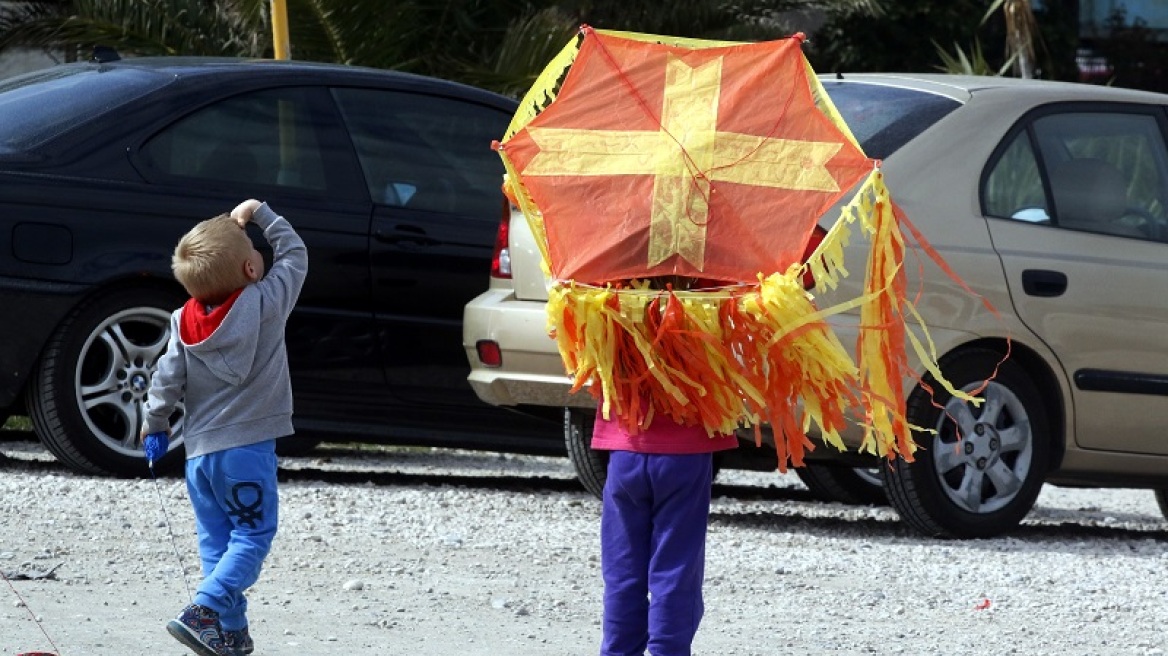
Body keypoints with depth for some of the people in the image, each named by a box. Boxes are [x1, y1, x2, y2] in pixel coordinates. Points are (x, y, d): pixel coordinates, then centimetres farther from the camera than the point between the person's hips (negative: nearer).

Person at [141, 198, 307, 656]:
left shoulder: (184, 322, 2)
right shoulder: (264, 304, -9)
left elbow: (167, 379, 4)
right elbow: (294, 255, 4)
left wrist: (155, 424, 17)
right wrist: (260, 214, 12)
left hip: (199, 451, 5)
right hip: (247, 448, -5)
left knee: (216, 540, 12)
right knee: (252, 536, -2)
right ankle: (204, 611, -19)